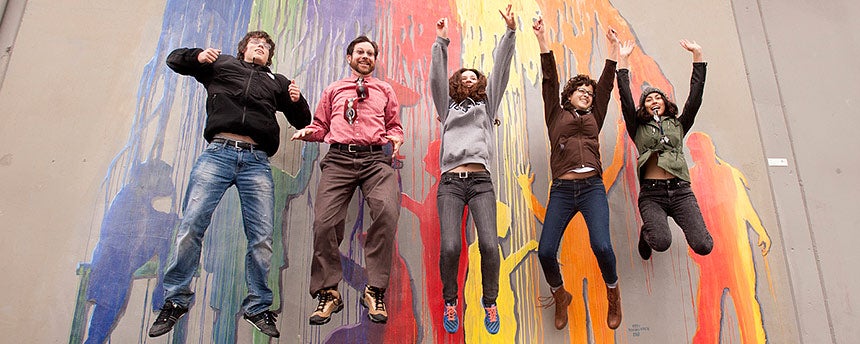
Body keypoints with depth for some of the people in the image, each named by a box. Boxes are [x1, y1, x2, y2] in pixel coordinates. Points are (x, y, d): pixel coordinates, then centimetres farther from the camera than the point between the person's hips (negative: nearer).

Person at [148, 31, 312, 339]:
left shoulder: (277, 82, 29)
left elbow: (302, 121, 29)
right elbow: (174, 59, 28)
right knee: (191, 225, -10)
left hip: (257, 161, 1)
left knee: (262, 238, -6)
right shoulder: (222, 64, 25)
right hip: (218, 153, -1)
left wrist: (297, 101, 7)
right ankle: (175, 301, 5)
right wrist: (198, 56, 6)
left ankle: (257, 307, 6)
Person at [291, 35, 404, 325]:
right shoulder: (333, 90, 26)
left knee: (387, 212, -28)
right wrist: (309, 131, 4)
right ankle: (328, 292, -2)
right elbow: (322, 126, 25)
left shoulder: (384, 90, 25)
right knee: (324, 220, -17)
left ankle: (375, 291, -18)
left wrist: (395, 138, 4)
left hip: (375, 159, -1)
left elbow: (394, 126, 26)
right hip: (339, 159, 1)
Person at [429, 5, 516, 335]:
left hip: (481, 181, 1)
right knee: (450, 247, -17)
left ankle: (490, 303, 5)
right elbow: (437, 77, 11)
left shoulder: (487, 104, 24)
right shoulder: (448, 106, 23)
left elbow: (500, 71, 14)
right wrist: (441, 41, 3)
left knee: (489, 245, -17)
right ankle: (450, 302, 7)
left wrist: (510, 32, 7)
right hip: (450, 182, 0)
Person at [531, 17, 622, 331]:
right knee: (545, 251, -14)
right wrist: (543, 42, 2)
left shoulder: (594, 117, 23)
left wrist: (614, 51, 14)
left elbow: (607, 85, 19)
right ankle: (560, 296, 16)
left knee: (601, 246, -20)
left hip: (592, 188, 1)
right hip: (562, 190, -1)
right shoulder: (557, 115, 18)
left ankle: (613, 293, 11)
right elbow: (550, 81, 10)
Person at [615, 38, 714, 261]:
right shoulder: (639, 129, 15)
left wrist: (697, 55, 8)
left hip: (680, 190, 3)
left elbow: (695, 96, 12)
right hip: (651, 193, -2)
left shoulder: (678, 125, 21)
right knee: (661, 243, -27)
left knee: (703, 246, -16)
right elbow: (626, 100, 3)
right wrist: (624, 61, -1)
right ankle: (647, 232, 11)